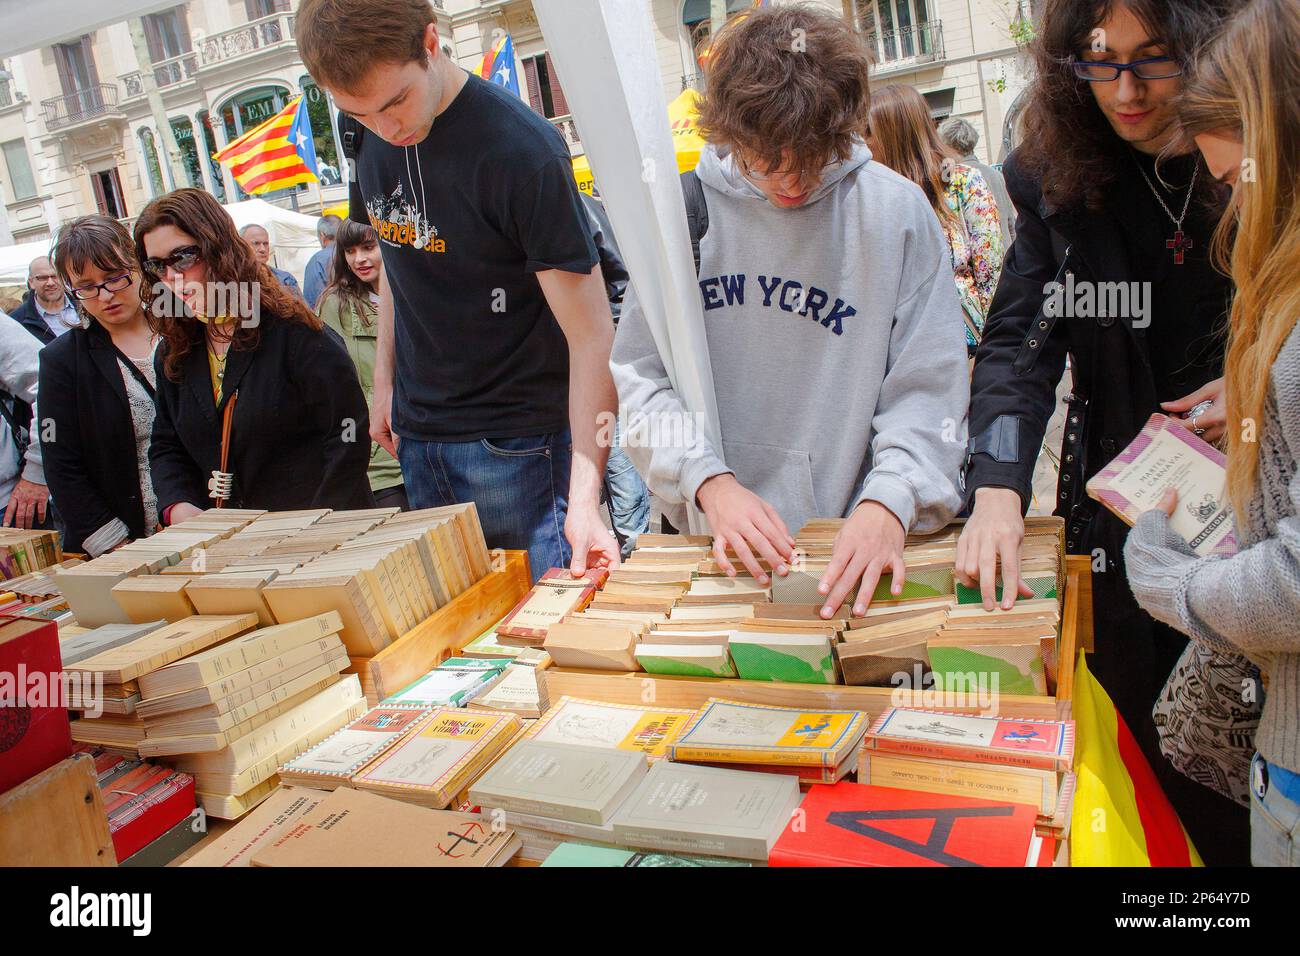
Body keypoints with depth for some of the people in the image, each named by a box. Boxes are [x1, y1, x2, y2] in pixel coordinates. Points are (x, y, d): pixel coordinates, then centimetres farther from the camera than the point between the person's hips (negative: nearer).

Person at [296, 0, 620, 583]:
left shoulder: (523, 151, -22)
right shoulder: (364, 132, -1)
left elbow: (592, 337, -22)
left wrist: (584, 498, -29)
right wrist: (385, 379, 11)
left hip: (516, 440, -6)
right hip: (417, 434, 6)